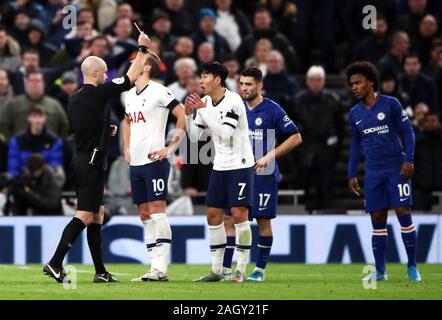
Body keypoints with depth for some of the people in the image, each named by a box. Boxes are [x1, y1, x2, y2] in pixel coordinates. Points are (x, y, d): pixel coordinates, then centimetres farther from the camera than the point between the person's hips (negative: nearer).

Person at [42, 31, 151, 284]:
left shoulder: (75, 100, 12)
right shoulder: (98, 93, -12)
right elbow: (131, 78, -7)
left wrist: (105, 130, 24)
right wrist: (142, 49, 2)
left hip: (82, 158, 9)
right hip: (93, 161, -9)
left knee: (96, 216, 11)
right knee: (85, 216, -11)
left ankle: (100, 271, 13)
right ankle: (55, 264, -17)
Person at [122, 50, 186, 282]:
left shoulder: (158, 91, -9)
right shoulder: (130, 95, 15)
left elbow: (183, 115, -12)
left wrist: (171, 147, -14)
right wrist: (127, 147, 20)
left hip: (154, 160, -8)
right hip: (136, 163, 8)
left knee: (156, 210, -11)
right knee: (144, 214, 7)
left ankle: (161, 268, -13)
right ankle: (155, 267, 9)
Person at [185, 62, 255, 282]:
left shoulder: (233, 101, -16)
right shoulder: (205, 102, 6)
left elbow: (225, 133, -26)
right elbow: (194, 137, 9)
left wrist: (203, 111, -25)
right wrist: (189, 114, -6)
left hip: (240, 165, -7)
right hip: (220, 166, 7)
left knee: (239, 215, -10)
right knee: (213, 215, 4)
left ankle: (241, 270, -6)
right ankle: (216, 270, 10)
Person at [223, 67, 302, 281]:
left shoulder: (272, 110, -6)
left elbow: (295, 137, -4)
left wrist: (269, 156, -11)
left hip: (263, 175, -5)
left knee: (263, 221, 1)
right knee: (229, 219, -1)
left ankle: (260, 269, 10)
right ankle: (225, 269, 1)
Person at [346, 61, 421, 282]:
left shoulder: (390, 104, -4)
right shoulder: (355, 113, 10)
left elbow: (408, 132, -2)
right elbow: (355, 145, 19)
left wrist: (409, 160, -12)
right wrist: (351, 175, 15)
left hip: (396, 168, -4)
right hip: (373, 171, 4)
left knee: (403, 212, -8)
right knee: (377, 219, 3)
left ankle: (412, 267, 0)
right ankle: (380, 270, 7)